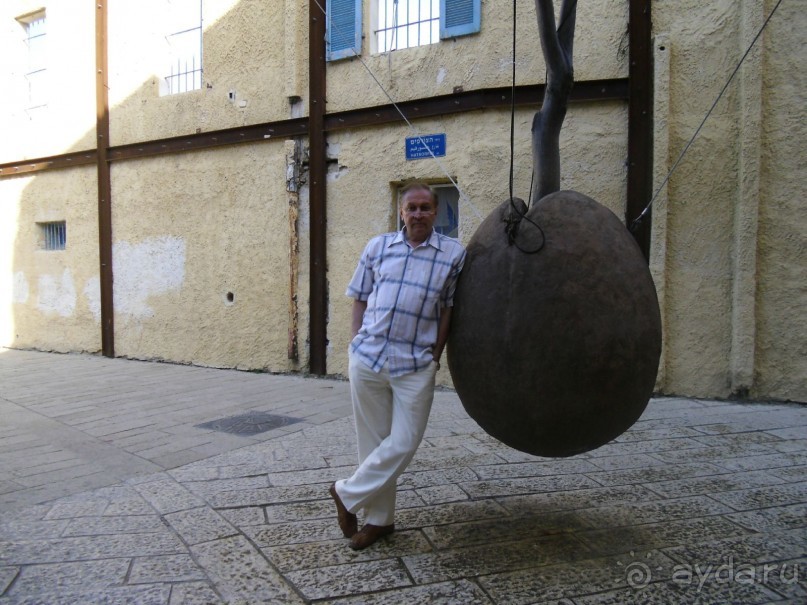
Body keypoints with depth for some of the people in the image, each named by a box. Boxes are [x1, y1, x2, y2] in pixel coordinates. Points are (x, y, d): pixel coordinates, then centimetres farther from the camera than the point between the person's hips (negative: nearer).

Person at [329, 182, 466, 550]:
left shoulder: (454, 253, 1)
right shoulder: (378, 247, 7)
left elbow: (448, 309, 3)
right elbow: (360, 299, 11)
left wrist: (435, 356, -1)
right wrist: (358, 342, 4)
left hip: (416, 365, -1)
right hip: (367, 358, 2)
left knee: (403, 444, 0)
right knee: (372, 440, 10)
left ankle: (348, 495, 22)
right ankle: (379, 518, 27)